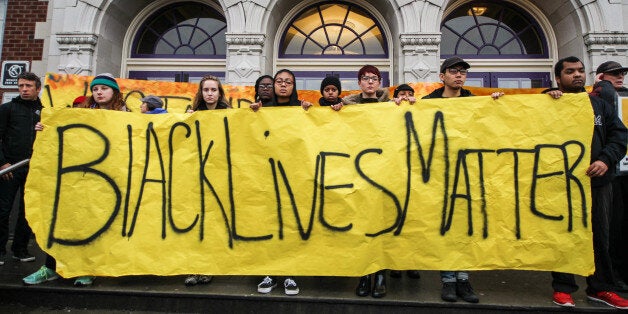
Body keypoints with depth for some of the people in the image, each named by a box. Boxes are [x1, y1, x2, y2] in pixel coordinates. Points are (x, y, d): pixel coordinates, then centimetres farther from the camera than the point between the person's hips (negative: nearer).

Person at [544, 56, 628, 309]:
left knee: (599, 235, 12)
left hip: (597, 182, 4)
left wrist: (606, 159, -9)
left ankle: (600, 288, 27)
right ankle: (563, 287, 18)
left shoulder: (600, 105, 12)